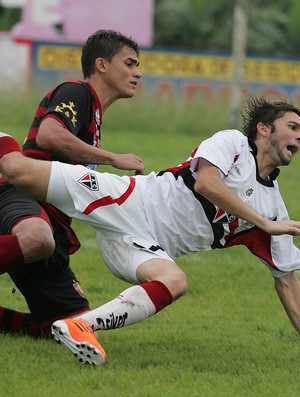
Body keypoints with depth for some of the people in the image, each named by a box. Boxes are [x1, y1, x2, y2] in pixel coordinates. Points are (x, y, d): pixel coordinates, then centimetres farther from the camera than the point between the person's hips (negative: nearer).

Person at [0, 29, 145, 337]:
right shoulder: (77, 92, 3)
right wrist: (114, 159, -11)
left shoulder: (93, 112, 32)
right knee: (37, 239, -47)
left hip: (53, 223, 10)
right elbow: (49, 135, -18)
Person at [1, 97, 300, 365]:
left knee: (175, 281, -34)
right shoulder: (232, 142, 0)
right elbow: (205, 182, -20)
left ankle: (81, 325, -39)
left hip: (150, 248, 4)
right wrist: (264, 223, -17)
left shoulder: (275, 208, 13)